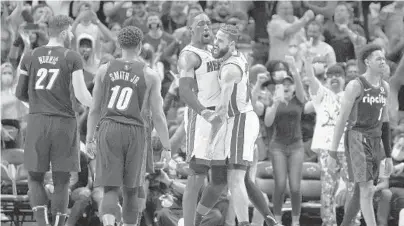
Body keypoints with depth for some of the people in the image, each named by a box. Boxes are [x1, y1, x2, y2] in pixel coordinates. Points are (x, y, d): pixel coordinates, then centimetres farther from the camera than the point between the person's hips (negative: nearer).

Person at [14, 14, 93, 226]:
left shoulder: (30, 57, 5)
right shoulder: (72, 58, -3)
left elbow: (20, 93, 10)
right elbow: (81, 94, -9)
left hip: (37, 121, 2)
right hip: (64, 121, -2)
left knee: (35, 178, 11)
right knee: (61, 181, 7)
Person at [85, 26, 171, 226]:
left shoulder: (105, 70, 5)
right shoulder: (150, 76, 1)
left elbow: (94, 109, 8)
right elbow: (158, 115, 0)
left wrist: (90, 138, 17)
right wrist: (166, 147, 5)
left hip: (108, 129, 1)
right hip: (135, 131, -1)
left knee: (111, 188, -1)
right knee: (132, 190, 14)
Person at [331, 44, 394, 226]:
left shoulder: (384, 87, 12)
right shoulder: (355, 86, -10)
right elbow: (342, 119, -8)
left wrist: (388, 156, 16)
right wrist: (332, 154, -9)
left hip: (374, 143, 8)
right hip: (357, 140, -8)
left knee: (360, 193, 11)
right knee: (368, 190, -17)